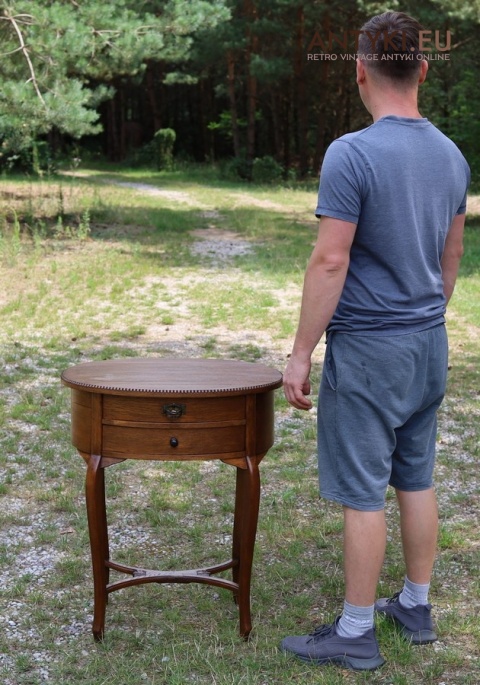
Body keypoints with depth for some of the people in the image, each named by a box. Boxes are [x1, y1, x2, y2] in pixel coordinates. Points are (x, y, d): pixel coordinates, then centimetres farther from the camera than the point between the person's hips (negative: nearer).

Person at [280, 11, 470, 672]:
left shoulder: (352, 154, -18)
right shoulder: (452, 156, 6)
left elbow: (330, 262, -19)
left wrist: (301, 354, -13)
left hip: (367, 350, -7)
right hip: (430, 344, 8)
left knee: (362, 492, 1)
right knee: (415, 478, 16)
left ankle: (356, 632, 12)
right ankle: (416, 606, 28)